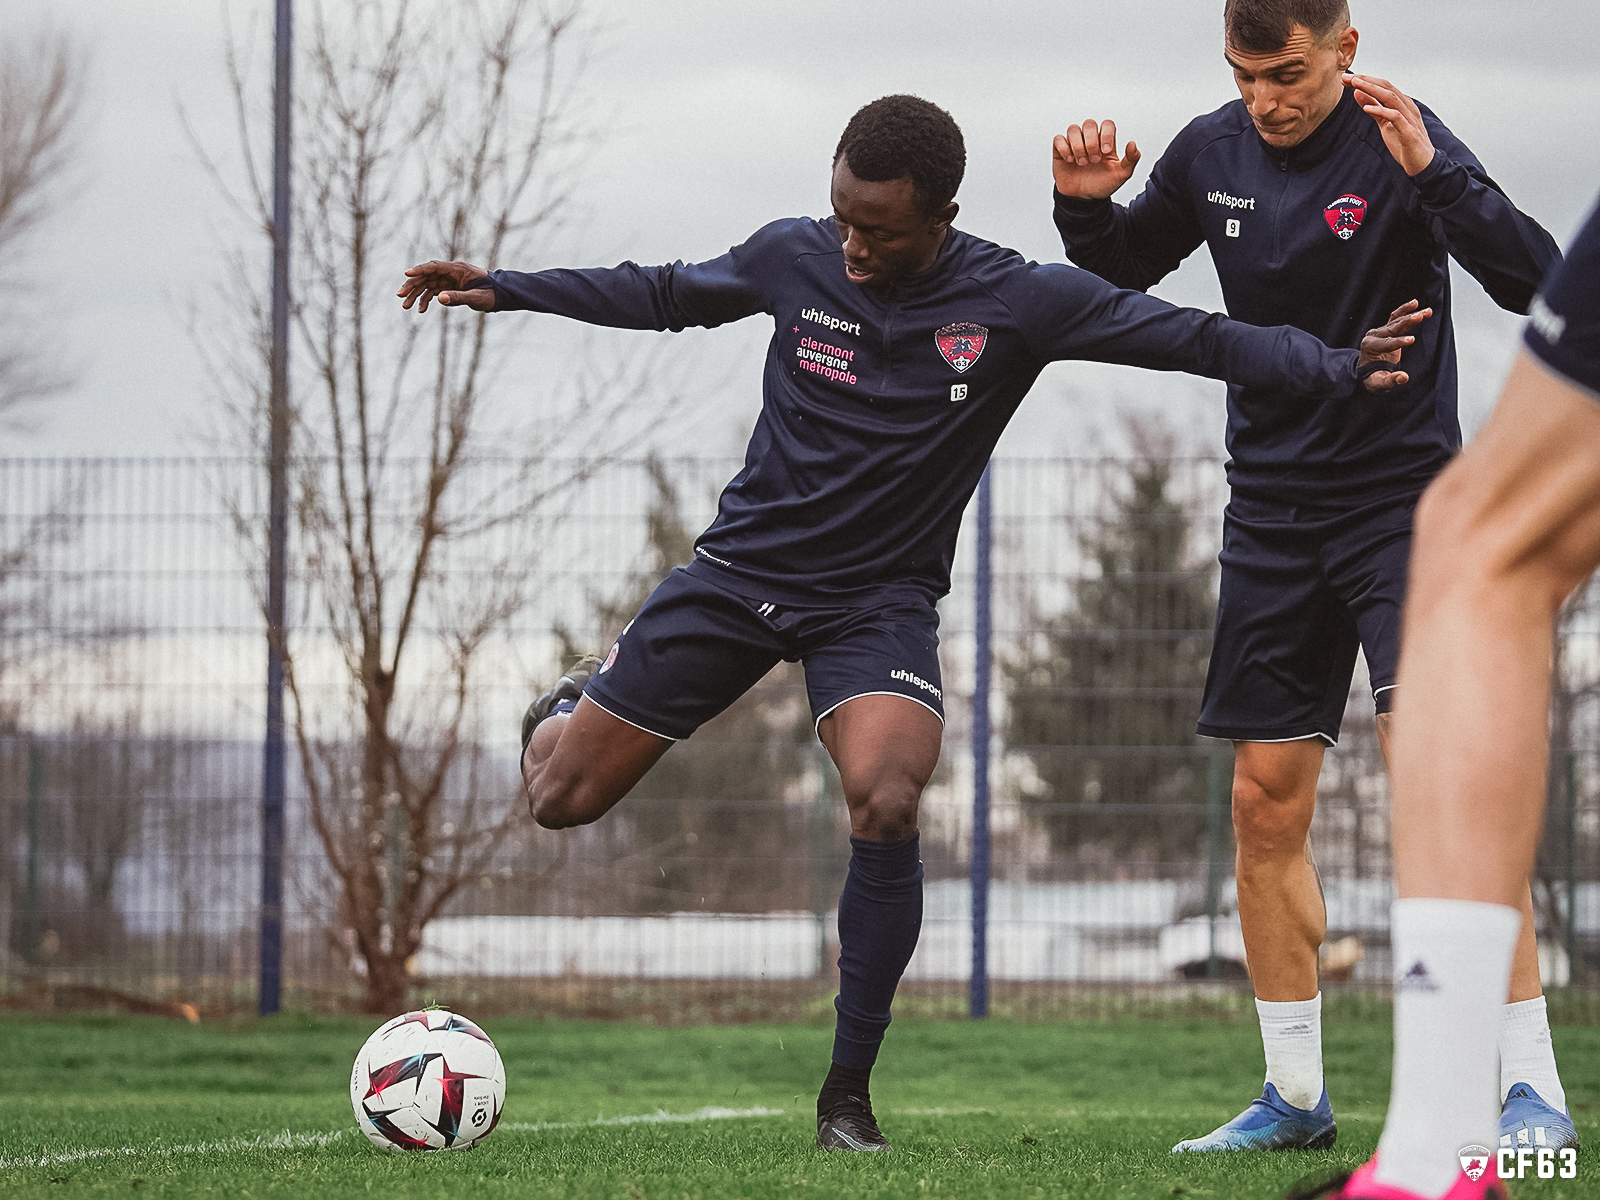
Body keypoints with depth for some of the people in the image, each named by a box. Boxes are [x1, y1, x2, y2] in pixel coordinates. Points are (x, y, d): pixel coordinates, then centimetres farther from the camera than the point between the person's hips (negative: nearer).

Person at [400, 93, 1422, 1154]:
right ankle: (575, 707, 42)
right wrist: (506, 290, 15)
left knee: (887, 805, -31)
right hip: (741, 568, 2)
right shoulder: (792, 258, -5)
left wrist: (1337, 371, -26)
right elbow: (666, 294, 14)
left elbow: (1190, 337, -14)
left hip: (879, 600, -2)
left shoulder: (1018, 301, -13)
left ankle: (848, 1095, -15)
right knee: (560, 798, 1)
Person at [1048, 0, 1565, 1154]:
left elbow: (1536, 282, -25)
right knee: (1266, 804, 5)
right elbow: (1121, 274, 19)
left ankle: (1532, 1084, -15)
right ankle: (1295, 1095, 16)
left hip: (1402, 497, -6)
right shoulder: (1211, 154, 2)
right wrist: (1088, 206, -2)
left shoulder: (1400, 145, -14)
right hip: (1272, 513, 6)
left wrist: (1435, 172, -36)